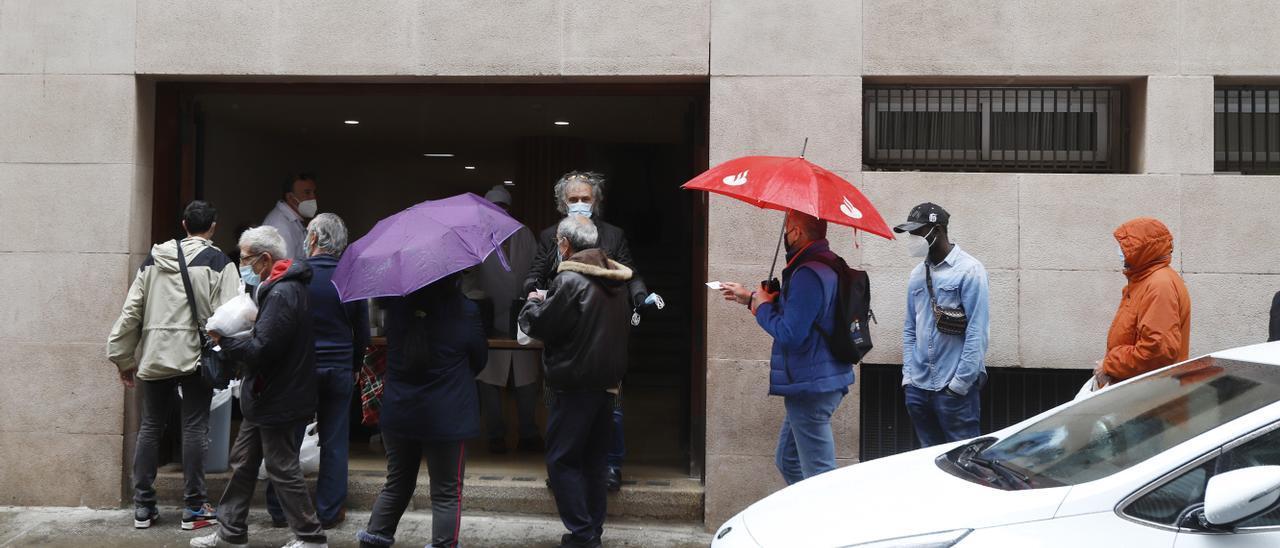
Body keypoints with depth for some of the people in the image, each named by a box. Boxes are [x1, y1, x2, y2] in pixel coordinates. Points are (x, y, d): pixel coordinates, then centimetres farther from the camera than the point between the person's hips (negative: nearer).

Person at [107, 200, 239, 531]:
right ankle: (194, 507, 7)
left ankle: (143, 506, 18)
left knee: (150, 427, 13)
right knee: (194, 429, 2)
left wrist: (123, 357, 15)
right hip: (196, 355, -4)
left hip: (154, 355, 4)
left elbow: (131, 311, 10)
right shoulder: (218, 262, -4)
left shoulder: (153, 260, 11)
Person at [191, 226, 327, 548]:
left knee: (282, 468, 0)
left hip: (277, 400, -10)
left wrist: (223, 340, -12)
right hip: (266, 397, 10)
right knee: (242, 462, 17)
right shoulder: (280, 288, 11)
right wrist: (231, 340, 3)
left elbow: (261, 350, -26)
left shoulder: (281, 295, -22)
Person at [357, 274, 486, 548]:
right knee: (446, 493, 4)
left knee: (397, 485, 21)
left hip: (398, 413, 4)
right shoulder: (466, 310, -13)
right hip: (446, 417, -4)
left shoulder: (396, 305, -5)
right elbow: (479, 360, 0)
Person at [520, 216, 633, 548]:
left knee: (562, 460, 0)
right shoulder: (614, 280, 10)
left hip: (574, 386, -8)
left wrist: (532, 303, 8)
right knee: (595, 459, 15)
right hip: (607, 383, 8)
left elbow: (539, 325, -14)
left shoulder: (569, 280, -16)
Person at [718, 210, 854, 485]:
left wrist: (762, 307, -10)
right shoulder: (826, 266, 12)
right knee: (787, 461, 21)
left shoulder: (808, 274, -22)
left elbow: (790, 333, -27)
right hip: (823, 382, 11)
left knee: (820, 473, -4)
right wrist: (751, 297, 23)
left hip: (810, 387, -11)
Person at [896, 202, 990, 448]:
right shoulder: (917, 275, 12)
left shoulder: (969, 270, -7)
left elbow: (977, 332, -12)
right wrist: (908, 375, 7)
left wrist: (960, 383, -15)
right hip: (918, 387, 6)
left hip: (954, 388, -6)